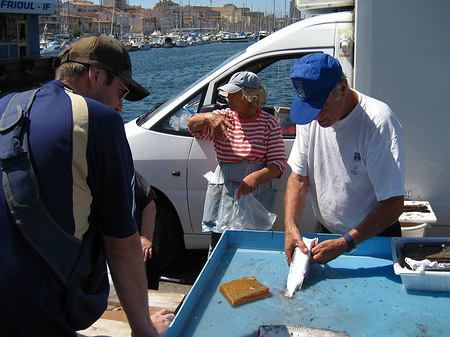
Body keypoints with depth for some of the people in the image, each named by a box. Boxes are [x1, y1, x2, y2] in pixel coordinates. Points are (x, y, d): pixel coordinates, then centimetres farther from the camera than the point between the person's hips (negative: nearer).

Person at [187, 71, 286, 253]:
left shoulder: (269, 122, 0)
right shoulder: (223, 117, 7)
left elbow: (278, 163, -5)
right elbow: (192, 124, -6)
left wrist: (256, 177, -24)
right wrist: (208, 117, -28)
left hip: (256, 194, -2)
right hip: (223, 195, 2)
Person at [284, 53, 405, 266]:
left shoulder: (379, 122, -25)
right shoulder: (311, 117, -7)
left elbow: (393, 204, -26)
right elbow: (299, 177, -3)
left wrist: (344, 244, -30)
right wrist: (291, 225, -19)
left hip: (373, 238, -4)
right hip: (324, 232, 5)